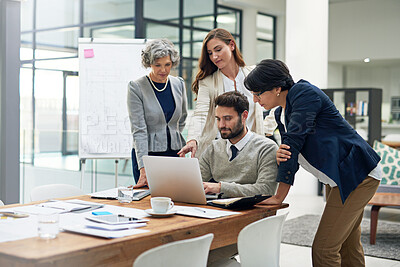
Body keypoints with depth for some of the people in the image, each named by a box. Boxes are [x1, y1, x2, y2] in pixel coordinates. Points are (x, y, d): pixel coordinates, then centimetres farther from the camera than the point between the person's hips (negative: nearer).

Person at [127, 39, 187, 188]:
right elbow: (138, 130, -16)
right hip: (148, 153, -4)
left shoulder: (179, 84, 4)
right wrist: (143, 169, -22)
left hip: (175, 153, 4)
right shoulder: (136, 88, -10)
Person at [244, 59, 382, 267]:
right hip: (337, 178, 10)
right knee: (347, 248, 16)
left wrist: (279, 197, -22)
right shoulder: (280, 113, 11)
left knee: (323, 249, -12)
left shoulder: (304, 93, -17)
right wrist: (281, 156, -20)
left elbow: (294, 140, -23)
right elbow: (291, 152, 7)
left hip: (357, 174, -10)